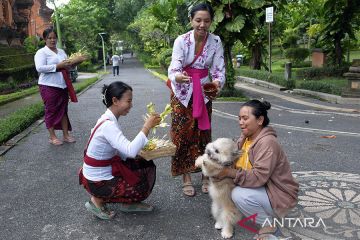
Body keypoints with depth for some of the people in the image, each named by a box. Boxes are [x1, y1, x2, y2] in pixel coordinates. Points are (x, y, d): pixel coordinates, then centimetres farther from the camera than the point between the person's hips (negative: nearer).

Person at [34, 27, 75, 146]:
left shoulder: (61, 51, 15)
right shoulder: (41, 52, -5)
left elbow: (67, 65, 19)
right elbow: (40, 68, -19)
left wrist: (70, 65, -5)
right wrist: (58, 66, -23)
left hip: (63, 85, 6)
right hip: (49, 86, -6)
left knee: (63, 110, 10)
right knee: (51, 111, 1)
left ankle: (66, 135, 17)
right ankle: (52, 137, 11)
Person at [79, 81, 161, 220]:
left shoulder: (110, 120, 2)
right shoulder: (108, 125, -28)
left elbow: (123, 150, 7)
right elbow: (131, 151, -38)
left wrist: (141, 150, -6)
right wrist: (147, 127, -33)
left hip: (107, 169, 9)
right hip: (98, 181, -9)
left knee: (147, 166, 6)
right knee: (143, 189, -3)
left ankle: (127, 202, 17)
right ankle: (98, 200, 5)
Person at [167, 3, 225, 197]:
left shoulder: (215, 42, -10)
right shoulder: (181, 40, -18)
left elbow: (219, 70, -14)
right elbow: (174, 68, -27)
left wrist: (218, 82, -37)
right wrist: (177, 77, -51)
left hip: (204, 92, 2)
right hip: (182, 92, -2)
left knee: (203, 133, 8)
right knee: (182, 134, 0)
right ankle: (186, 178, 12)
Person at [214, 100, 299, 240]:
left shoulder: (267, 142, -26)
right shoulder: (246, 137, 2)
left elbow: (258, 177, -32)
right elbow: (236, 161, 2)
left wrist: (228, 172, -27)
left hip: (279, 195, -9)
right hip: (263, 188, 9)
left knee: (239, 195, -26)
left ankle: (270, 226, -3)